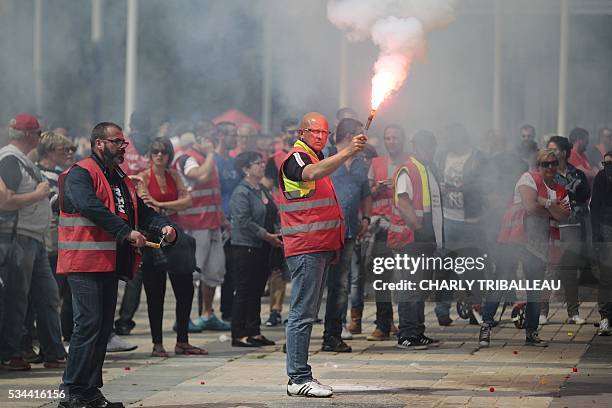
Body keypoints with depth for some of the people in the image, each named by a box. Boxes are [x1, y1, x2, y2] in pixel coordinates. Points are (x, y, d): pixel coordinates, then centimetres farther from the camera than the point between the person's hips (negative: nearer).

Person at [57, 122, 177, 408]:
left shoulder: (119, 178, 21)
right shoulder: (80, 174, -7)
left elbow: (141, 211, 18)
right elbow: (91, 207, -24)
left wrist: (163, 226, -2)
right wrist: (127, 232, -28)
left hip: (110, 265, 9)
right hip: (85, 264, -9)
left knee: (103, 328, 10)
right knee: (89, 324, -14)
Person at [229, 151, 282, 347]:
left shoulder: (263, 190, 15)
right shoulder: (241, 193, -13)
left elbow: (273, 214, 22)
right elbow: (244, 221, -20)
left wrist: (279, 231, 6)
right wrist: (267, 236, -19)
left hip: (262, 248, 9)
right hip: (245, 247, -9)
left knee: (257, 290, 11)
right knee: (244, 291, -5)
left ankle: (254, 332, 17)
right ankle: (239, 335, -1)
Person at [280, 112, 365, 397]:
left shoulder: (316, 159, 23)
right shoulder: (296, 158, -8)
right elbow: (312, 173, -32)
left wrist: (333, 245, 22)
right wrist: (347, 152, -43)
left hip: (319, 248, 10)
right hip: (305, 248, -10)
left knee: (307, 313, 11)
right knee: (303, 313, -11)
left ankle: (300, 375, 14)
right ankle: (298, 378, -13)